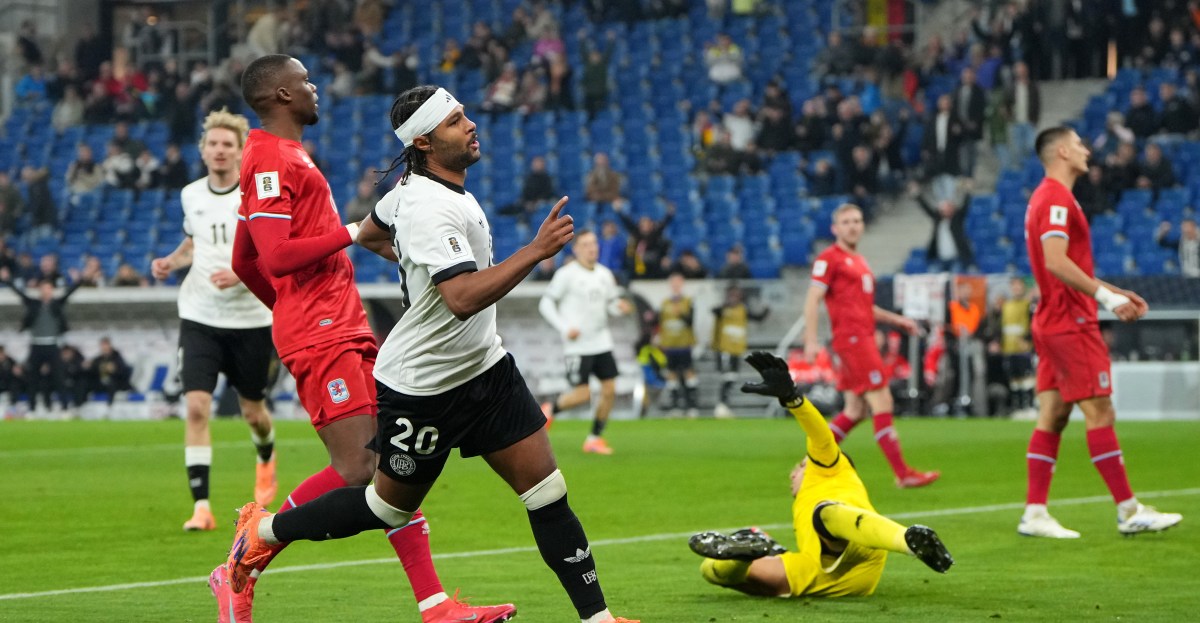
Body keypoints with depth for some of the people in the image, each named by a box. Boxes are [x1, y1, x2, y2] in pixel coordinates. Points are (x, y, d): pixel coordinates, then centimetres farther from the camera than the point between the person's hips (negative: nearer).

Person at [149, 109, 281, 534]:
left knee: (251, 411, 12)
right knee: (196, 407, -14)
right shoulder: (191, 195, 5)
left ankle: (265, 459, 48)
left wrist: (242, 274, -25)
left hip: (251, 319, -2)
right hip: (199, 318, 2)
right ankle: (201, 506, -13)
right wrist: (170, 262, 3)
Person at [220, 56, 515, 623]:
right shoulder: (269, 161, -10)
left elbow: (244, 264, 27)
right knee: (355, 468, -15)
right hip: (321, 339, -10)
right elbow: (277, 256, -21)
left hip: (345, 332, 10)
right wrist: (354, 231, -15)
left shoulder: (285, 157, 22)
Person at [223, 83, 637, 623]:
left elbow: (371, 234, 22)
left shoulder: (413, 186, 3)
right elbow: (463, 299, -38)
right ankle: (265, 532, 30)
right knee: (388, 506, 9)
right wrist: (535, 251, -38)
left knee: (548, 493, 0)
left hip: (485, 367, 8)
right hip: (422, 389, -8)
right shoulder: (430, 209, -27)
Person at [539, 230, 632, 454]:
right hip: (577, 345, -6)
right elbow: (546, 304, -7)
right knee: (582, 395, -10)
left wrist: (620, 307, -6)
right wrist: (564, 328, -17)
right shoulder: (567, 274, -8)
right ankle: (551, 409, 19)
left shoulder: (604, 274, 10)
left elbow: (611, 304, 18)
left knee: (609, 391, -1)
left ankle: (594, 438, 11)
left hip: (602, 343, 6)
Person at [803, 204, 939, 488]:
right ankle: (903, 473, -11)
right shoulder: (829, 259, -5)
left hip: (864, 339, 10)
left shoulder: (859, 261, 21)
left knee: (856, 410, 9)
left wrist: (896, 319, 24)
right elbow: (812, 300, -11)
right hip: (851, 339, -10)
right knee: (882, 402, -11)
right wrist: (811, 340, -21)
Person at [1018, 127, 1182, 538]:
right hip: (1071, 322, -10)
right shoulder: (1057, 199, -14)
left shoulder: (1048, 197, 19)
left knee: (1052, 415, 7)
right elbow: (1056, 262, -25)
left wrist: (1116, 293, 22)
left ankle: (1035, 513, 5)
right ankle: (1129, 511, -6)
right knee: (1100, 413, -8)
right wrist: (1106, 296, -25)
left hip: (1053, 323, 10)